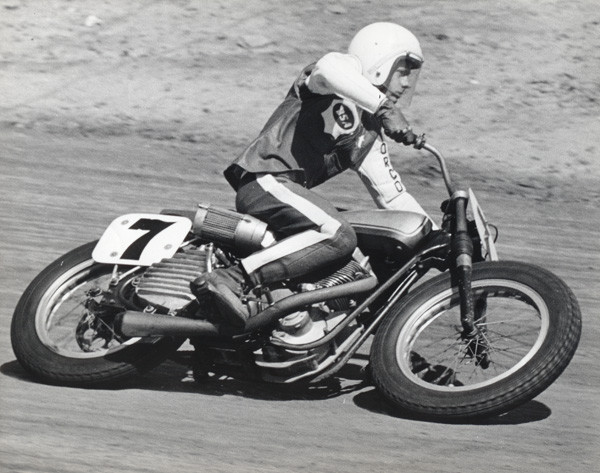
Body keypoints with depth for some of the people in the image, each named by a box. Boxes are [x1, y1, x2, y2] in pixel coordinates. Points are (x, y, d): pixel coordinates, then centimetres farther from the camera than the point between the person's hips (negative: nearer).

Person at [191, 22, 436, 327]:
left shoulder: (369, 135, 23)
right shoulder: (344, 71, 0)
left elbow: (392, 194, 24)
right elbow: (329, 69, -27)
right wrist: (384, 107, -28)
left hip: (290, 190, 10)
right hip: (265, 180, -10)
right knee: (338, 236, -30)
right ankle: (231, 280, -37)